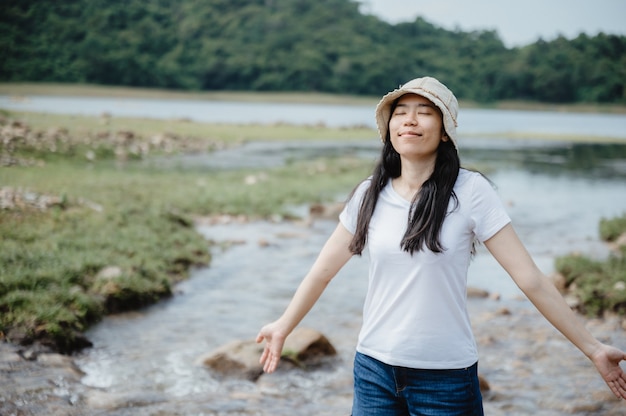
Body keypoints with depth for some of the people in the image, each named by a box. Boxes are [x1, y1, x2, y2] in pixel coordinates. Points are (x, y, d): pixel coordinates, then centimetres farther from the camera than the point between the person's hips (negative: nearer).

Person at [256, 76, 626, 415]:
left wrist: (593, 348, -10)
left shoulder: (470, 192, -9)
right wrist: (283, 327, 20)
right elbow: (323, 270, 13)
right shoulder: (370, 194, 1)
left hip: (446, 376, -3)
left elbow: (530, 279, -9)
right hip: (374, 370, 3)